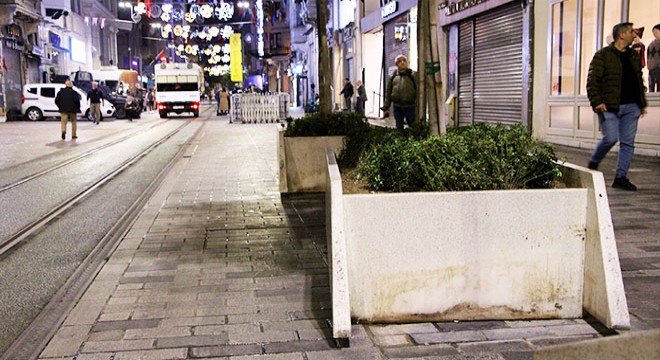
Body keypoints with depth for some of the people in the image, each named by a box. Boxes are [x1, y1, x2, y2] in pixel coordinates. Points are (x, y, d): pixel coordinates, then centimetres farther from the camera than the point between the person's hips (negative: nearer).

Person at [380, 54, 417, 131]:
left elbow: (418, 91, -4)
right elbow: (388, 92, 13)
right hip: (397, 107, 4)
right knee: (399, 128, 10)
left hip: (410, 106, -3)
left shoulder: (413, 75, 0)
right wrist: (386, 107, 9)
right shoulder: (393, 76, 10)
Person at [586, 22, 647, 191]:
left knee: (628, 142, 2)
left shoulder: (634, 56, 17)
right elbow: (592, 80, -8)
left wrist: (642, 103, 18)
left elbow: (639, 80, 23)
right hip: (610, 107, -6)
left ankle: (621, 177, 7)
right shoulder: (603, 55, -3)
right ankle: (593, 163, 17)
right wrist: (597, 101, -19)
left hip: (631, 107, 6)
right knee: (610, 138, -10)